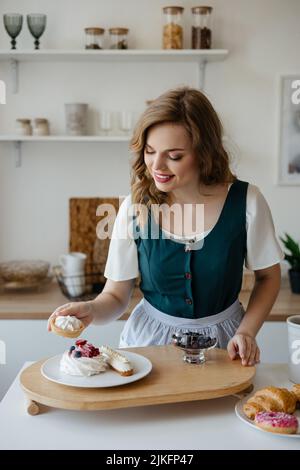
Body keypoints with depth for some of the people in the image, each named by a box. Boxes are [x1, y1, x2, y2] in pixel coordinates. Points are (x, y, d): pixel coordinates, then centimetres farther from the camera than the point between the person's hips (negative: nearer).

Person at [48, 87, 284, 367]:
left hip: (221, 339, 1)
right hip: (150, 337, -1)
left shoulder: (246, 202, -12)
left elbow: (268, 276, 4)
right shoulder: (135, 207, -10)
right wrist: (91, 310, -23)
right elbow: (116, 296, -2)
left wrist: (246, 332, -9)